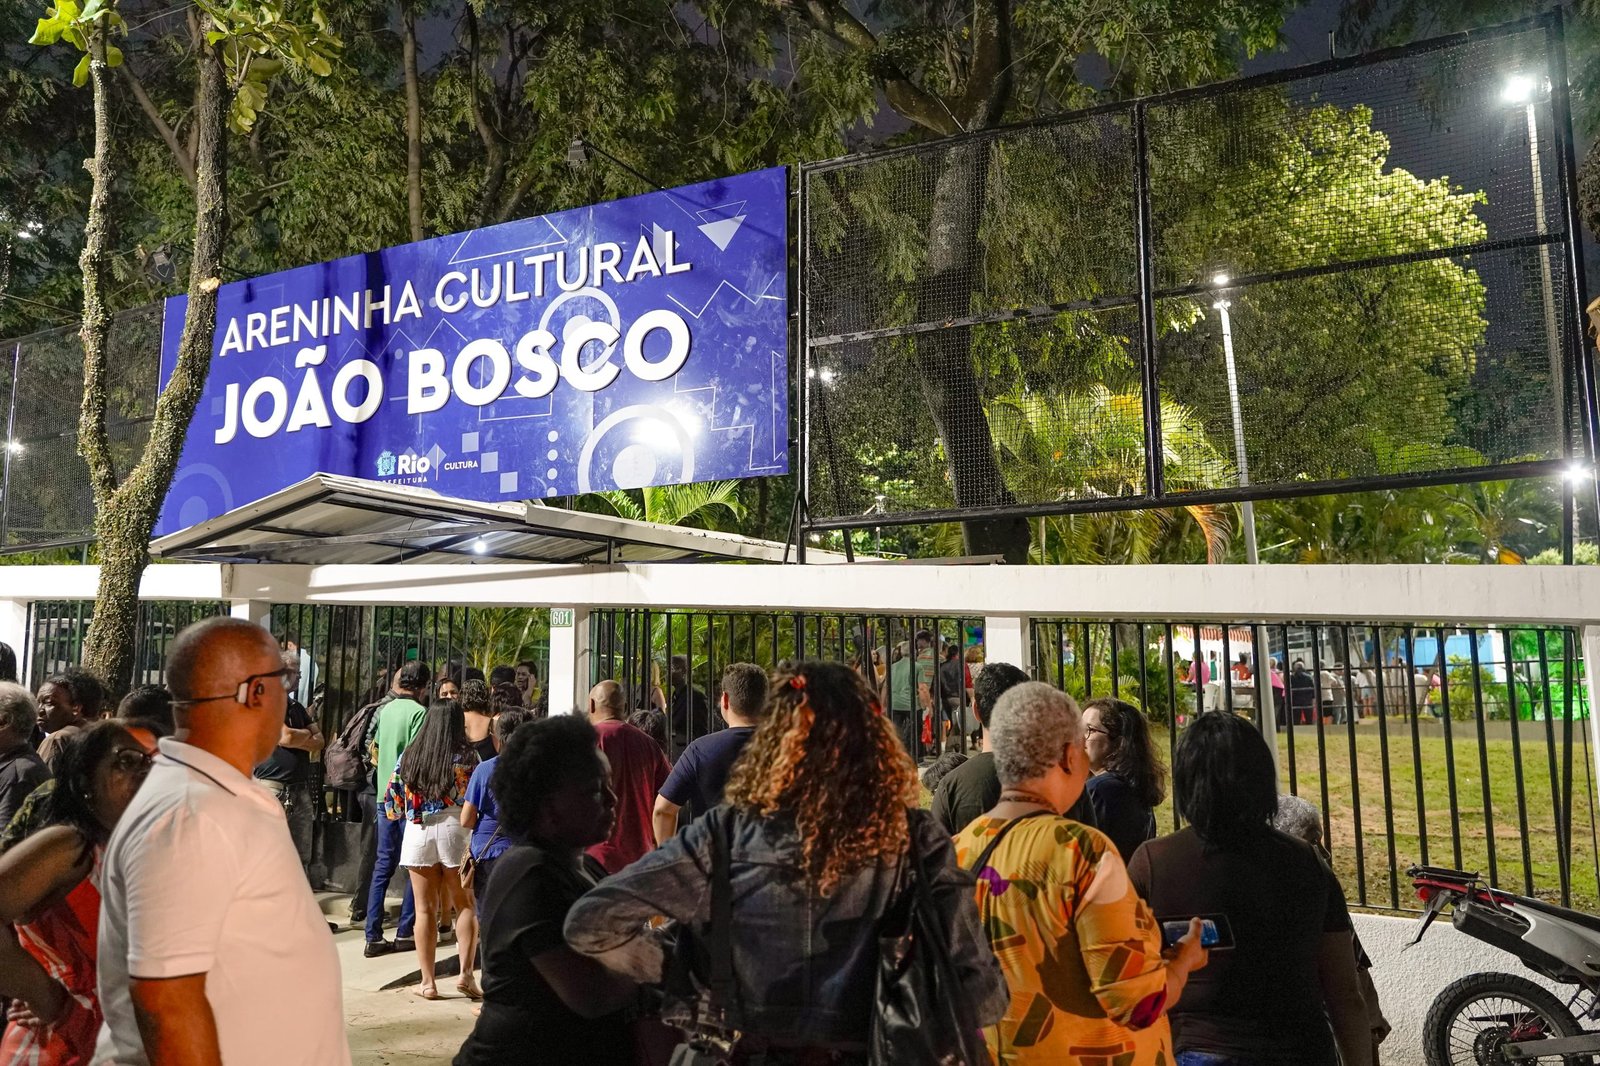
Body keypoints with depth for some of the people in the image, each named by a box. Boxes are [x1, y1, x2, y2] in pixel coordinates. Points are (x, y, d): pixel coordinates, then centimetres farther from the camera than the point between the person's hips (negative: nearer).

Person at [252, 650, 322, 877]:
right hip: (273, 788, -8)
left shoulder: (297, 707, 19)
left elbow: (318, 742, 12)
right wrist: (306, 734, 2)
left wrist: (295, 738, -7)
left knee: (302, 857, 11)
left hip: (301, 790, 8)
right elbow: (285, 738, -19)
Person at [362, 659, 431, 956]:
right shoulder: (419, 712, -13)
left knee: (382, 864, 10)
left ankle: (373, 936, 10)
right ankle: (405, 933, 8)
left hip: (383, 795, 6)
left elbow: (373, 750, 16)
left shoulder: (385, 710, 7)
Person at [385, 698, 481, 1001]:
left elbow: (392, 800, 9)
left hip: (417, 833, 2)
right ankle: (466, 974, 2)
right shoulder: (467, 755, -4)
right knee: (465, 905, 10)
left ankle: (427, 982, 13)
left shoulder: (408, 755, 4)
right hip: (454, 830, -2)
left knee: (425, 910, 9)